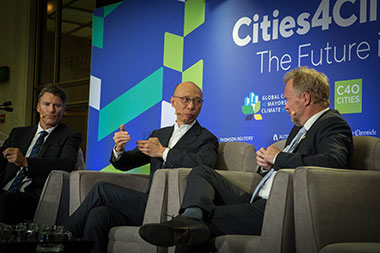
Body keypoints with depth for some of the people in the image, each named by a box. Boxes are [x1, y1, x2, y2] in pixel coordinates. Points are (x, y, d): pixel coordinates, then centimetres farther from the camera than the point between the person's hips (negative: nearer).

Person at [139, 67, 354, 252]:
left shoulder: (333, 125, -7)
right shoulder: (300, 129, 24)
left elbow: (334, 161, -29)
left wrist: (279, 157, -17)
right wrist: (266, 164, 3)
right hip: (259, 202, 10)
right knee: (201, 173, -1)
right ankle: (190, 219, -27)